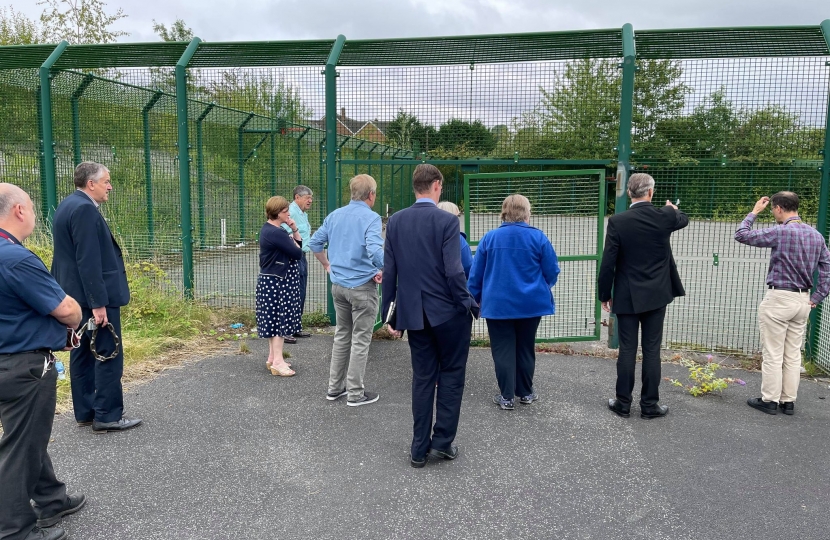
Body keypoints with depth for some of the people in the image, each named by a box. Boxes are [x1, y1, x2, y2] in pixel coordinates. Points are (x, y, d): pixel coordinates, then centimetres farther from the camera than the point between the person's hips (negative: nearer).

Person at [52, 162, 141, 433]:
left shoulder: (68, 205, 14)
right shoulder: (84, 209, -19)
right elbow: (88, 261, -24)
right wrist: (98, 303, -23)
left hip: (76, 295, 11)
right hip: (93, 296, -10)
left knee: (83, 353, 14)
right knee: (108, 354, -3)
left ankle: (85, 411, 22)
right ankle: (108, 416, 2)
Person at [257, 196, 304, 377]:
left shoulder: (274, 230, 14)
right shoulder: (274, 233, -20)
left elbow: (300, 245, 14)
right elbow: (298, 253, -21)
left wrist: (294, 230, -1)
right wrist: (291, 239, -2)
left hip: (275, 281, 11)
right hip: (276, 282, -11)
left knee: (275, 320, 14)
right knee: (280, 320, -6)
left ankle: (273, 358, 22)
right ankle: (277, 362, -2)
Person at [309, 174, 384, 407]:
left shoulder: (335, 215, 7)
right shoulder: (370, 218, -14)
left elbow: (315, 243, 12)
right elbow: (374, 250, -28)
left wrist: (327, 265, 22)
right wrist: (384, 271, -13)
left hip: (338, 285, 7)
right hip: (362, 286, -7)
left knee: (342, 335, 18)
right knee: (360, 340, 3)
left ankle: (335, 387, 25)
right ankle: (355, 393, 10)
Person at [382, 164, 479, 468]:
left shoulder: (395, 221, 2)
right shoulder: (447, 221, -12)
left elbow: (389, 271, 3)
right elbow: (453, 271, -18)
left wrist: (391, 314, 10)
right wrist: (468, 305, -5)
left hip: (413, 313, 5)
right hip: (447, 311, -4)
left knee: (423, 377, 13)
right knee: (451, 374, 12)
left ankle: (419, 449, 18)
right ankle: (442, 441, 13)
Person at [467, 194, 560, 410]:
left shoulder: (490, 238, -3)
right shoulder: (538, 238, -6)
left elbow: (475, 274, 1)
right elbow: (552, 272, -1)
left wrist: (476, 299, 14)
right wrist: (540, 287, 20)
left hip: (498, 305, -1)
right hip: (530, 304, 1)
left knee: (503, 350, 6)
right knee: (526, 348, 15)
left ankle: (506, 396, 9)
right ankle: (525, 393, 25)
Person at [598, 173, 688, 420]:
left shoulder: (617, 222, -12)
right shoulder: (664, 217, -6)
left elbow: (607, 263, -11)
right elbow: (683, 220, 20)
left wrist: (604, 294, 1)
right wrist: (672, 208, 43)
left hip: (627, 297, -1)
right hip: (656, 295, 1)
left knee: (627, 350, 5)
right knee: (652, 350, 7)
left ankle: (623, 403, 13)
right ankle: (649, 404, 14)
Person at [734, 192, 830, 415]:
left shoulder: (780, 232, -15)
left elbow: (742, 235, -10)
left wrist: (754, 212, 3)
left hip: (779, 298, -7)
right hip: (803, 300, 7)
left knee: (773, 354, 1)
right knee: (793, 354, 12)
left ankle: (769, 400, 8)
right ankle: (788, 401, 18)